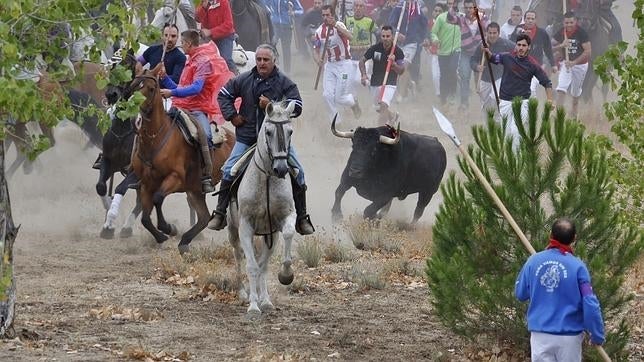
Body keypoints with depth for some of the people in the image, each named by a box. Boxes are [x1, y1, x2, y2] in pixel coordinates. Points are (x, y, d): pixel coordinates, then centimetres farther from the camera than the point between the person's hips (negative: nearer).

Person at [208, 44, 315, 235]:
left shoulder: (285, 83, -5)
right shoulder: (244, 80, 1)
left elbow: (296, 108, -12)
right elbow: (223, 94, 15)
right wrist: (231, 115, 1)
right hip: (247, 136, 1)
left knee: (297, 173, -7)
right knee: (228, 171, -9)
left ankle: (302, 219, 5)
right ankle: (220, 214, 2)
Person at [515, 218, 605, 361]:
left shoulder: (533, 261, -4)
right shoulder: (577, 266, -11)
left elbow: (520, 294, 10)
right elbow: (590, 305, -12)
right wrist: (597, 335, -1)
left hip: (540, 334, 2)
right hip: (569, 335, -2)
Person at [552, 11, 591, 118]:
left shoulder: (581, 33, -16)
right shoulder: (561, 32, -4)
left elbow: (588, 51, -19)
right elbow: (552, 48, -1)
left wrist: (574, 62, -26)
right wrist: (562, 45, -22)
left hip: (580, 64, -2)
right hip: (566, 63, 2)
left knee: (576, 92, 12)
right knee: (561, 88, -16)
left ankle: (574, 114, 32)